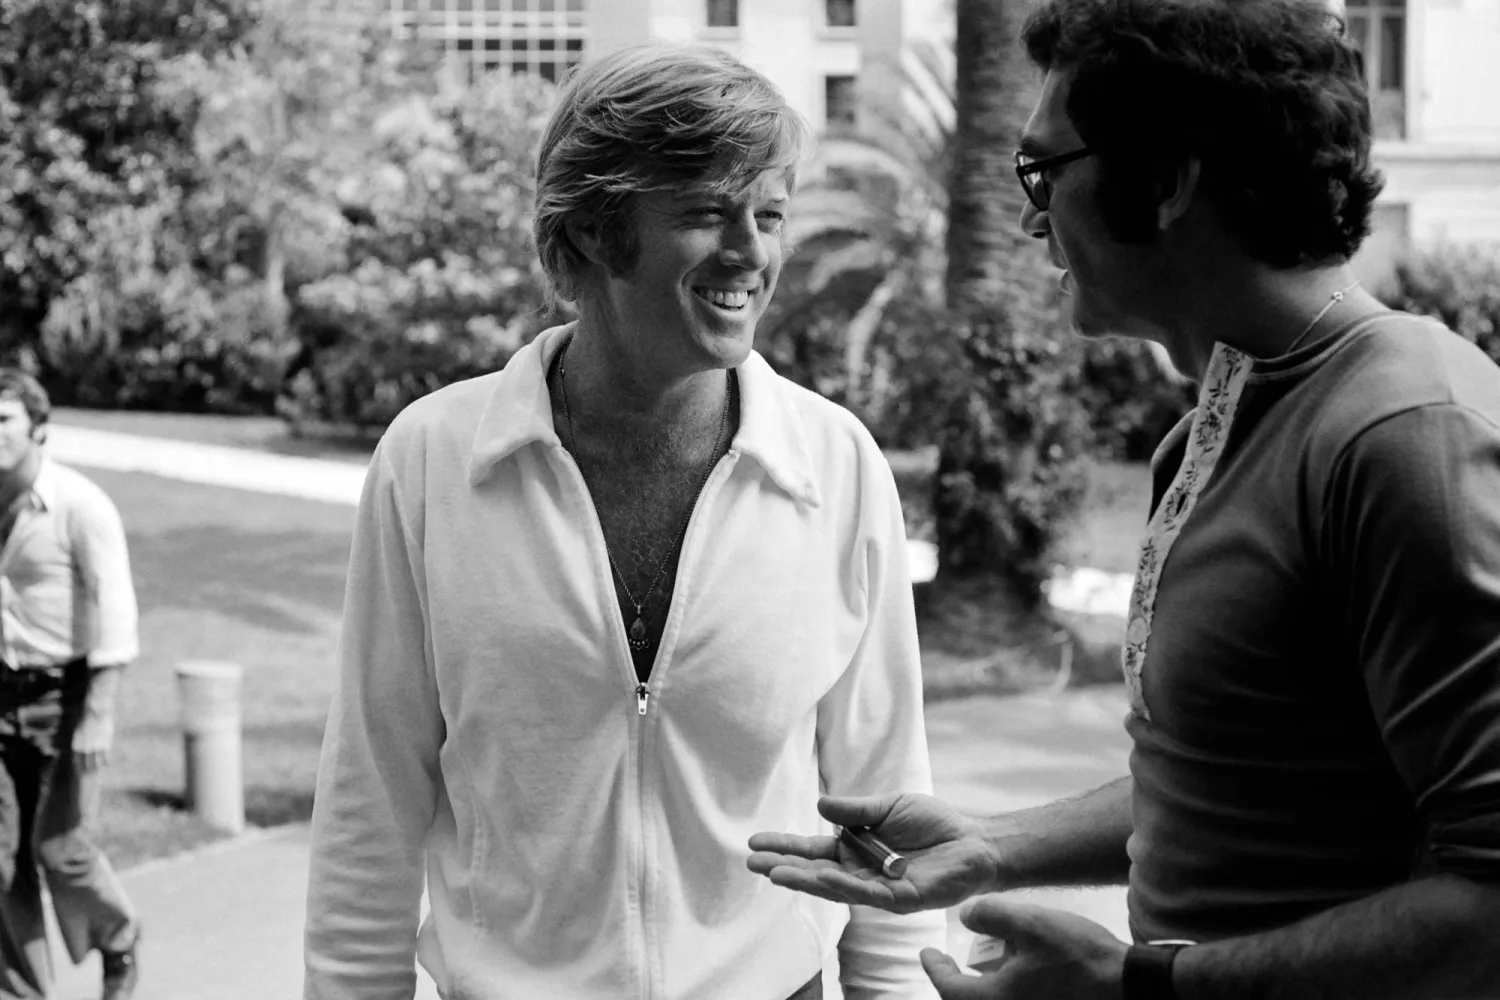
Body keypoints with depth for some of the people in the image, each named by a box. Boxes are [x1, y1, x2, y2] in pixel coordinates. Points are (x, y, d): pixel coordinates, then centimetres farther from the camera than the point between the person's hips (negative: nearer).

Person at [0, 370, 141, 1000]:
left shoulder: (81, 506, -12)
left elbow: (114, 616, -14)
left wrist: (98, 717, -19)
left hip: (66, 691, -5)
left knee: (59, 845, -6)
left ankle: (119, 942, 23)